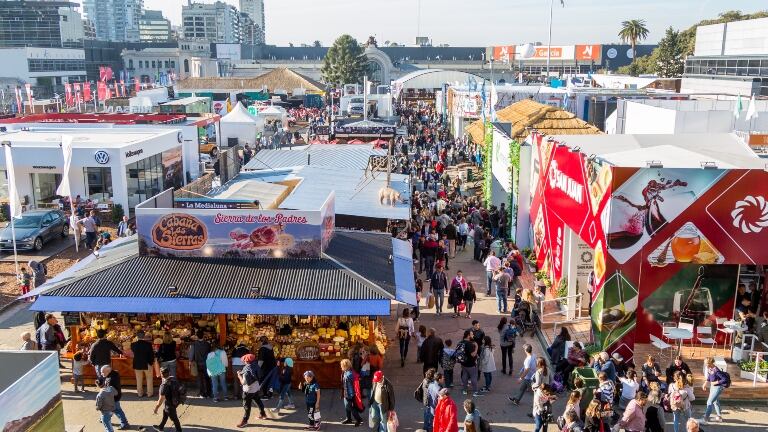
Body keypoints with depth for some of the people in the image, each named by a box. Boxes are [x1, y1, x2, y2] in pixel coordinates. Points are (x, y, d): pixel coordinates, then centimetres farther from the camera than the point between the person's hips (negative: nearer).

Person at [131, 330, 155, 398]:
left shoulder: (133, 344, -12)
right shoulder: (148, 344, -19)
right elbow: (151, 354, -13)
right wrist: (152, 362, 1)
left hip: (137, 364, 2)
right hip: (147, 364, -2)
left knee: (139, 379, 17)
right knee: (149, 379, 14)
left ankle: (140, 393, 22)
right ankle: (150, 393, 19)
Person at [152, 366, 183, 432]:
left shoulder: (164, 385, -33)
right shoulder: (174, 379, -11)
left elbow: (161, 399, -25)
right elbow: (179, 388, 3)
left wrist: (156, 407, -10)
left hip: (170, 404, -8)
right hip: (176, 401, 8)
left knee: (174, 418, 14)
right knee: (165, 414, 31)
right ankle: (160, 427, 52)